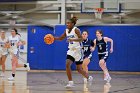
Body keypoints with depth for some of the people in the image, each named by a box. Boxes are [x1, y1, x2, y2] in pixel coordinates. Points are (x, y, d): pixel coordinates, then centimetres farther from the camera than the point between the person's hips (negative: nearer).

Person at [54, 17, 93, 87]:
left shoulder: (76, 30, -13)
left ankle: (89, 78, 29)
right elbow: (61, 38, 18)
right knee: (67, 65, -14)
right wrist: (53, 38, 2)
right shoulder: (66, 31, 6)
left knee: (79, 69, 3)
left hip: (77, 50, -6)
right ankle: (70, 82, -7)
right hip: (71, 50, 6)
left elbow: (81, 39, -23)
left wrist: (72, 39, -37)